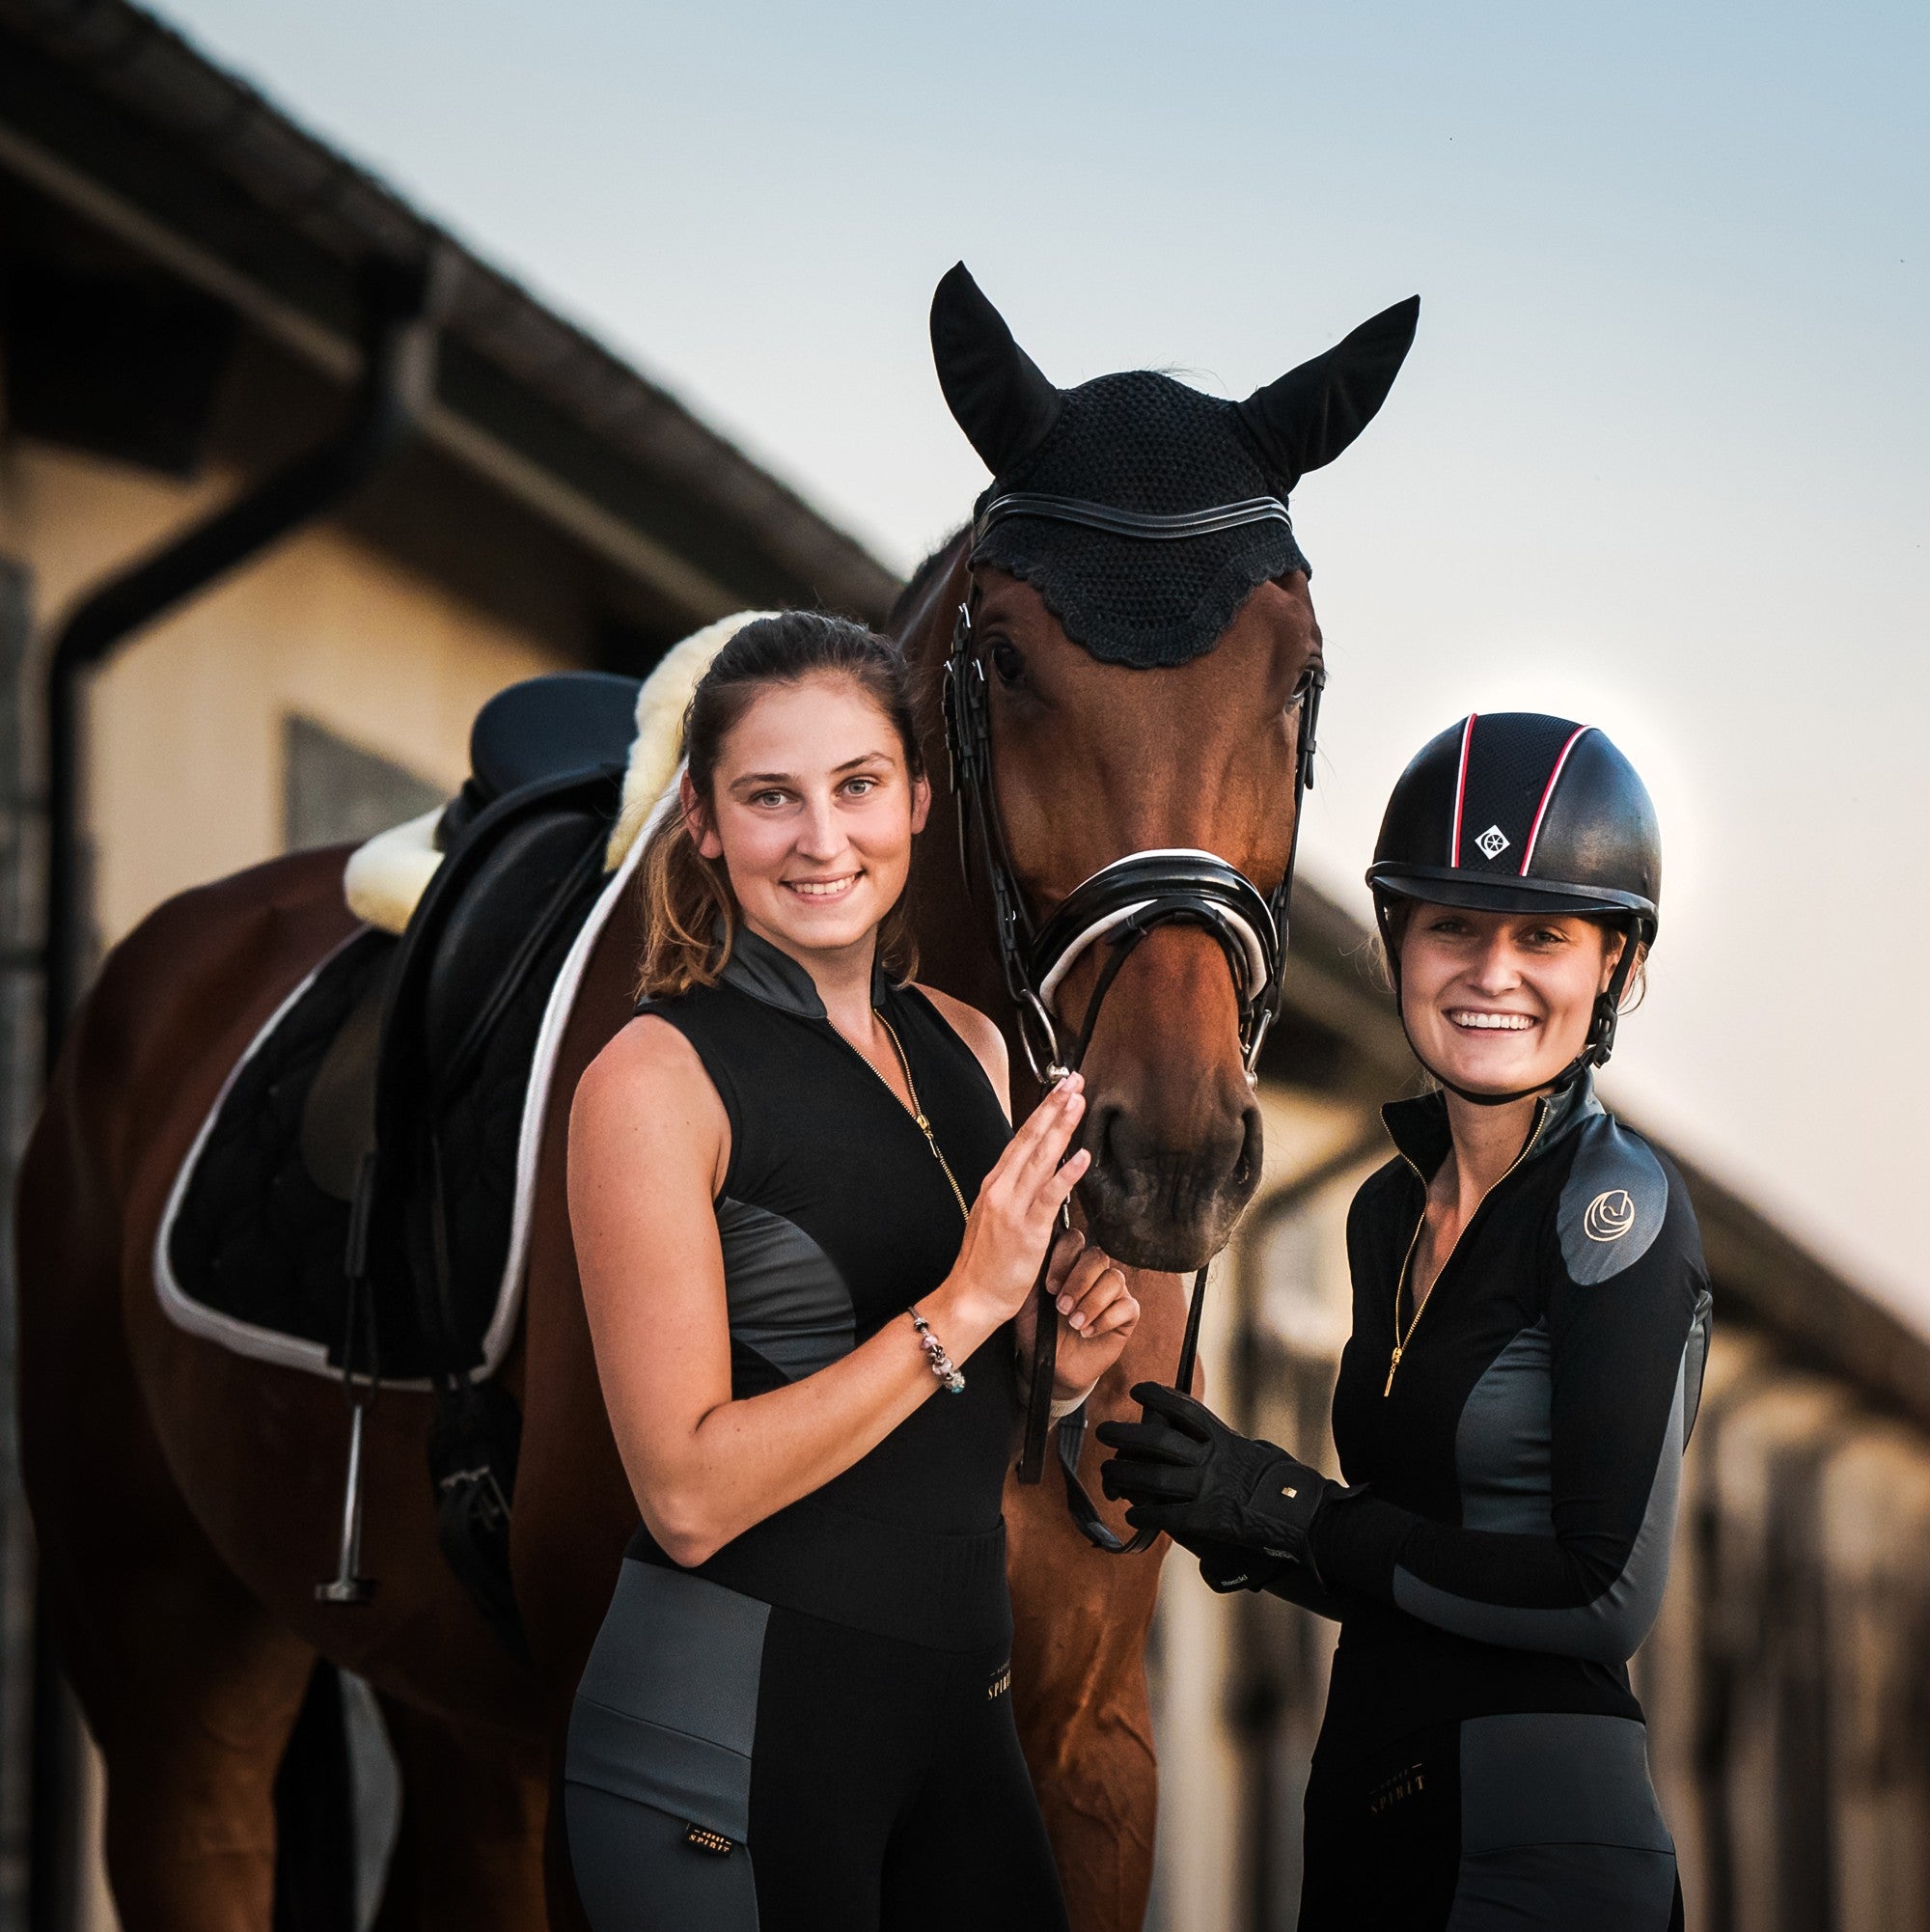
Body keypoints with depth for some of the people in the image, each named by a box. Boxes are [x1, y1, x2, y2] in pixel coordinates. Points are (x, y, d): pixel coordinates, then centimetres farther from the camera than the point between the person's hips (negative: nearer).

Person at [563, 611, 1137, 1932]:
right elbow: (690, 1496, -18)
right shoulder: (657, 1077, -12)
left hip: (955, 1686, 7)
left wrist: (1067, 1360, 0)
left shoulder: (966, 1048, 9)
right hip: (733, 1716, -7)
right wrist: (965, 1306, -20)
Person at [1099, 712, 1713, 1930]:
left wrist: (1283, 1511, -13)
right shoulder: (1392, 1211, 10)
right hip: (1368, 1816, 8)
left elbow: (1611, 1593, -17)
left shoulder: (1619, 1208, -13)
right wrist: (1229, 1523, -3)